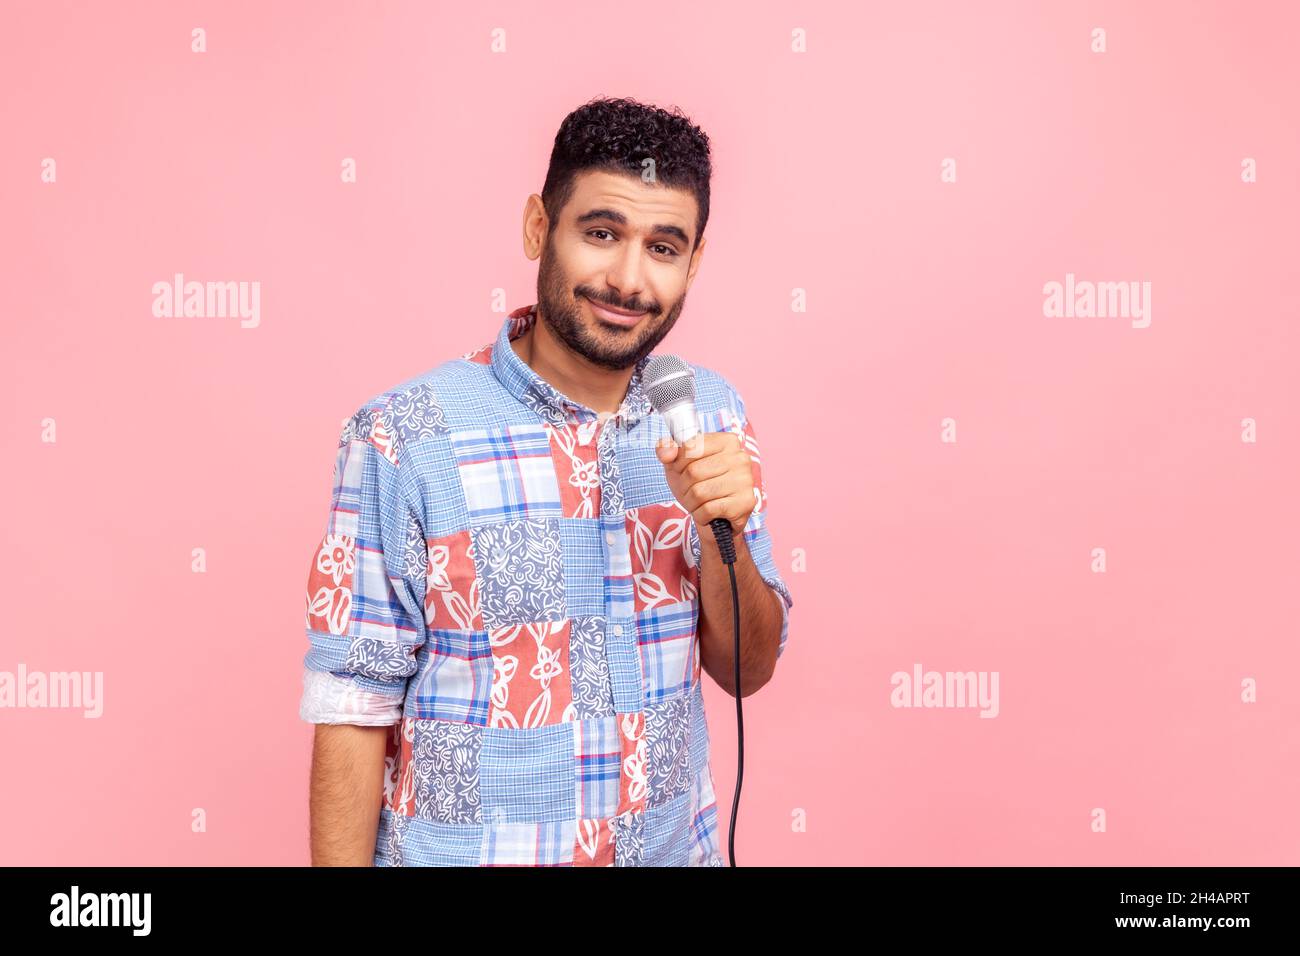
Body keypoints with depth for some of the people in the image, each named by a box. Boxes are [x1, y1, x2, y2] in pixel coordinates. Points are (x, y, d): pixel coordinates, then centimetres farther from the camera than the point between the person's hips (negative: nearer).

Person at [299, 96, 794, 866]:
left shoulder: (711, 415, -6)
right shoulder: (403, 439, -18)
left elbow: (748, 670, -2)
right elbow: (353, 711, -14)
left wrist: (722, 531, -18)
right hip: (464, 849, -3)